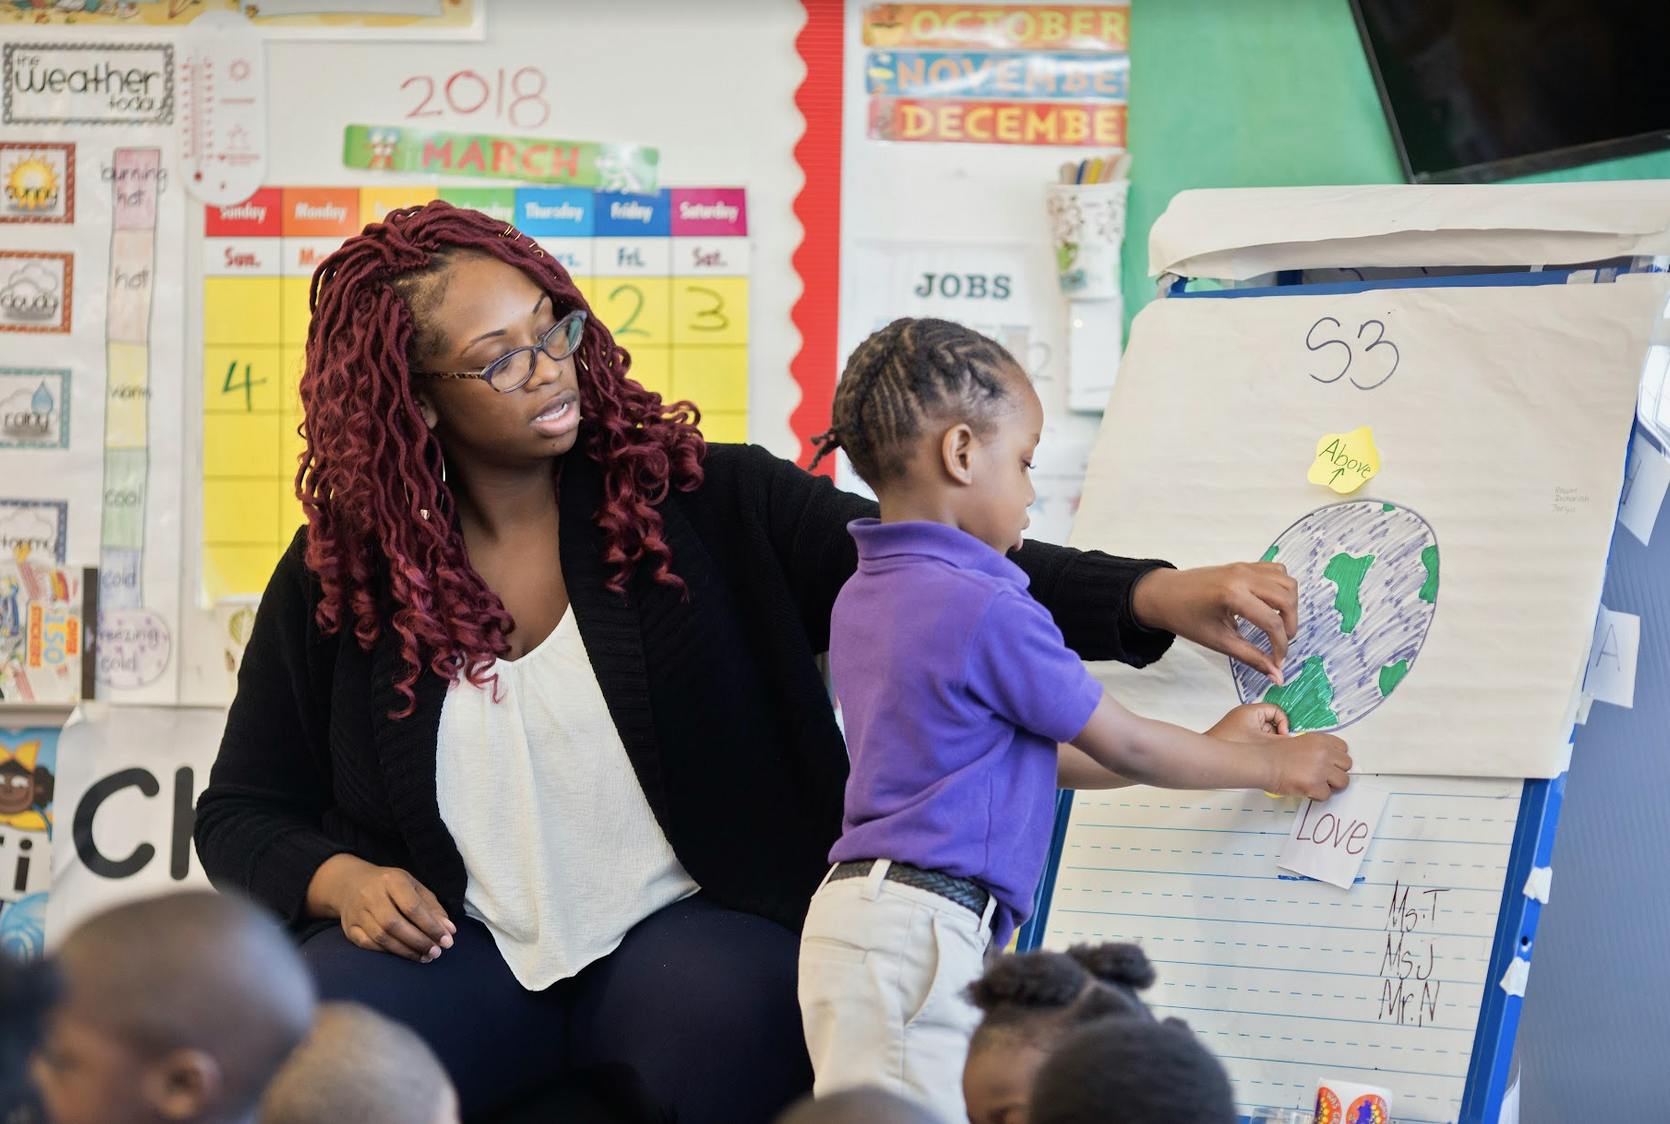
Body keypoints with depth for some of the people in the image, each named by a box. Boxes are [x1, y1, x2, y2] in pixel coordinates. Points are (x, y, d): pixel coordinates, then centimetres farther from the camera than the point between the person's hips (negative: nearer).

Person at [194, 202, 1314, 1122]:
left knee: (720, 1017, -36)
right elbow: (243, 812, 14)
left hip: (690, 921, -1)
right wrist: (340, 879, -10)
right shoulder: (336, 582, 5)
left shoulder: (700, 502, 1)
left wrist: (1159, 597, -23)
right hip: (457, 943, 1)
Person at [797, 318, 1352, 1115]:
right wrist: (1273, 766, 16)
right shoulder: (985, 612, -12)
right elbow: (1124, 748, 0)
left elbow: (1039, 755, 22)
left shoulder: (867, 598, 17)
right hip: (915, 931, -9)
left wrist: (1207, 749, 26)